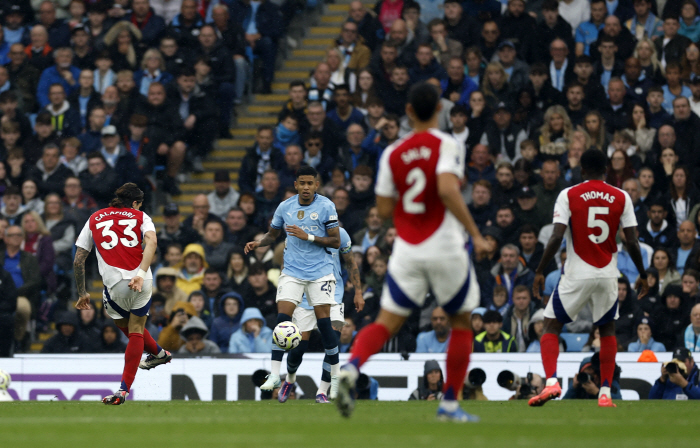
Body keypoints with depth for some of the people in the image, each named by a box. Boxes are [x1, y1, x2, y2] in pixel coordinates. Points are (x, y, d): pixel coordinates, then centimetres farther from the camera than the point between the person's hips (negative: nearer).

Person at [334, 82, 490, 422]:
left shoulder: (392, 154, 6)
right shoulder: (446, 145, -7)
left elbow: (384, 210, 6)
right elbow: (448, 190, -23)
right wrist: (475, 234, -18)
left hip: (406, 250, 3)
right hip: (445, 248, -3)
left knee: (387, 323, 3)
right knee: (461, 323, 14)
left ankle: (351, 368, -26)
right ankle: (450, 403, 12)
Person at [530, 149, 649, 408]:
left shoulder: (568, 196, -5)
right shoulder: (621, 198, 1)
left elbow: (556, 238, -12)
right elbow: (632, 243, -1)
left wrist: (539, 272, -5)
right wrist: (643, 275, 11)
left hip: (576, 275, -2)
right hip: (608, 275, 2)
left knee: (551, 326, 7)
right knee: (607, 329, 20)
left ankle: (551, 382, -14)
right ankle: (605, 393, 13)